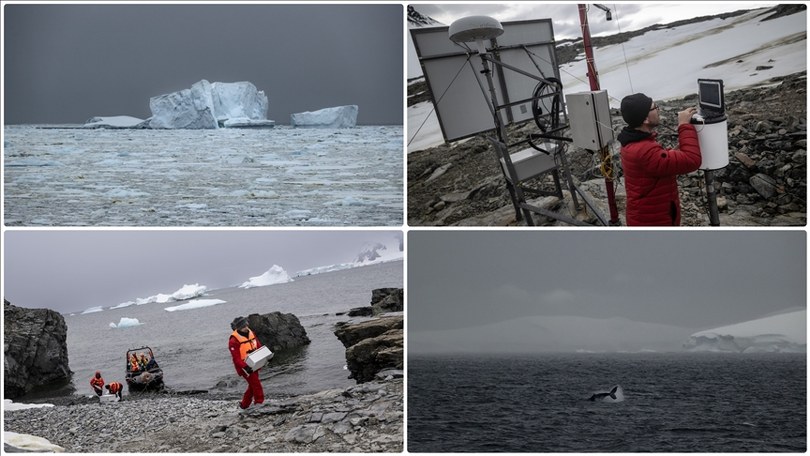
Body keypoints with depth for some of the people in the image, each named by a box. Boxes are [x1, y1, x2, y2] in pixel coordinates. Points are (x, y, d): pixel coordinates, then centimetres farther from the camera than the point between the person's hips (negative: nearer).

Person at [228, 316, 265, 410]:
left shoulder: (250, 333, 4)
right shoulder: (234, 340, -18)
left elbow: (259, 346, 12)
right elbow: (236, 358, -21)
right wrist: (245, 367, -32)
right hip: (244, 367, -8)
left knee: (253, 385, 16)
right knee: (256, 383, -13)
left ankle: (244, 405, 30)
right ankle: (259, 403, -7)